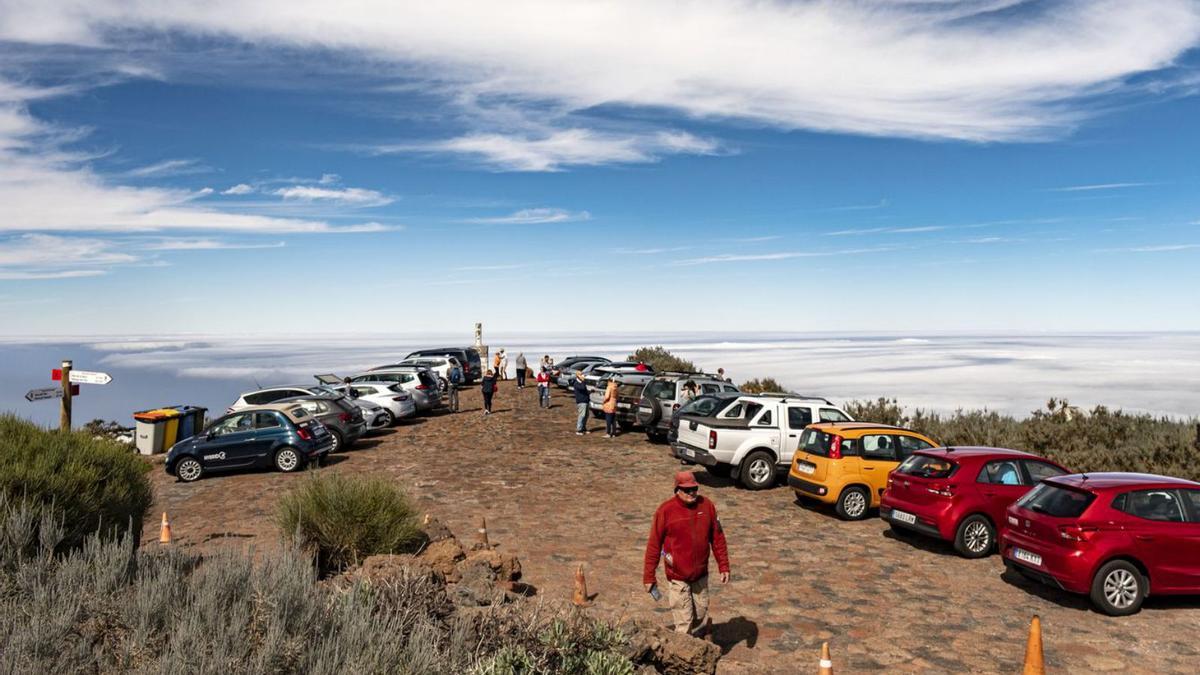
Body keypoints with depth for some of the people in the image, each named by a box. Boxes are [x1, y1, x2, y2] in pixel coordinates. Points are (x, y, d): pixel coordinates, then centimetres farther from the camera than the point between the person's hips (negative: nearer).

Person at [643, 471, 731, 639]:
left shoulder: (707, 505, -4)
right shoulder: (665, 510, -15)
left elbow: (717, 538, 4)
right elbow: (654, 544, -10)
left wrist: (724, 567, 4)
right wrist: (649, 576, -8)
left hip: (701, 575, 4)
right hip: (677, 577, -4)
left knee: (701, 617, 18)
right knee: (684, 622, 2)